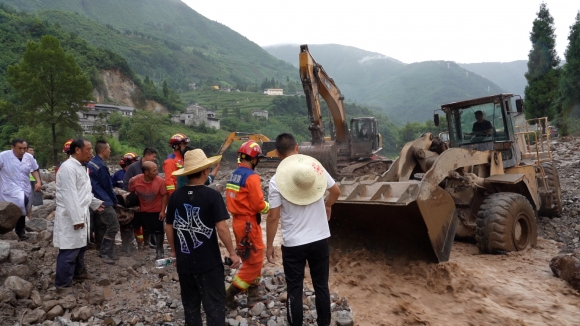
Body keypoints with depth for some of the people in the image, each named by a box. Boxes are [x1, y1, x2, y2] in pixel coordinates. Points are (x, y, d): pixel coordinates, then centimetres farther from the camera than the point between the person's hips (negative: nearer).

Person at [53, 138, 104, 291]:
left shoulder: (80, 167, 12)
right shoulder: (68, 168, -20)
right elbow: (70, 195, -24)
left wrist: (96, 203, 30)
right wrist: (76, 219, -24)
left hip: (80, 214, 10)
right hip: (70, 217, -10)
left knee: (80, 246, 23)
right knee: (69, 251, -3)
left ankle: (79, 272, 39)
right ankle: (63, 284, 8)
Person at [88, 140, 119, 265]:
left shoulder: (91, 163, 10)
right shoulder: (101, 166, -17)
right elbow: (107, 186, -9)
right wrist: (115, 201, 5)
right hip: (103, 202, -10)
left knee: (108, 227, 14)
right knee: (113, 227, -7)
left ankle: (107, 253, 19)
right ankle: (105, 253, -1)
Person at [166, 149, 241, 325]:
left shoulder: (175, 196, -1)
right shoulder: (212, 195, -15)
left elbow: (168, 227, 7)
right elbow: (221, 228, -17)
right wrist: (232, 253, -6)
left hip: (184, 261, 5)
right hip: (209, 261, -5)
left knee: (190, 304, 19)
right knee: (214, 305, 7)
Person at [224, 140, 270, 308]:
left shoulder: (233, 175, 10)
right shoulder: (252, 177, -18)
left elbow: (233, 201, 13)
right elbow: (258, 205, -18)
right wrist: (269, 206, 0)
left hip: (237, 221, 9)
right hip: (248, 224, -9)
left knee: (251, 260, 19)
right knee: (254, 262, 3)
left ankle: (253, 295, 27)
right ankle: (229, 294, 7)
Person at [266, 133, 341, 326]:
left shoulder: (276, 180, -14)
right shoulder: (316, 167, -5)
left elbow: (273, 217, -12)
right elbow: (336, 191, 9)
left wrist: (269, 245, 0)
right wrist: (327, 206, 29)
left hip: (293, 244, -3)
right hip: (320, 239, 3)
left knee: (294, 290, 11)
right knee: (321, 286, 18)